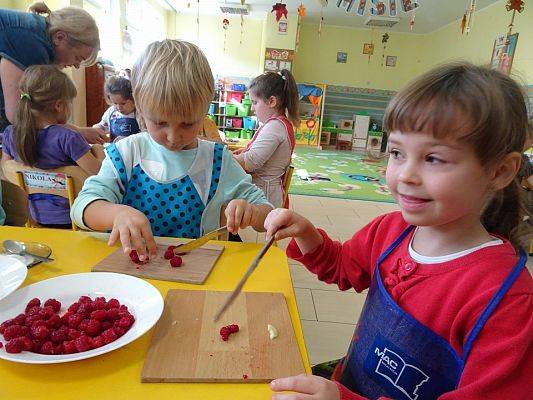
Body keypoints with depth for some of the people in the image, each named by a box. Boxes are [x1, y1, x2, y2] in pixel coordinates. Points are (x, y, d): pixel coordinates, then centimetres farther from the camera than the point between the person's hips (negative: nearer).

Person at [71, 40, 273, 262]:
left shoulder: (217, 160, -1)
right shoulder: (127, 153, 0)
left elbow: (265, 209, 2)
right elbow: (82, 206, -7)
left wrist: (251, 212, -20)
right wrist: (118, 212, -26)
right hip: (132, 265, 1)